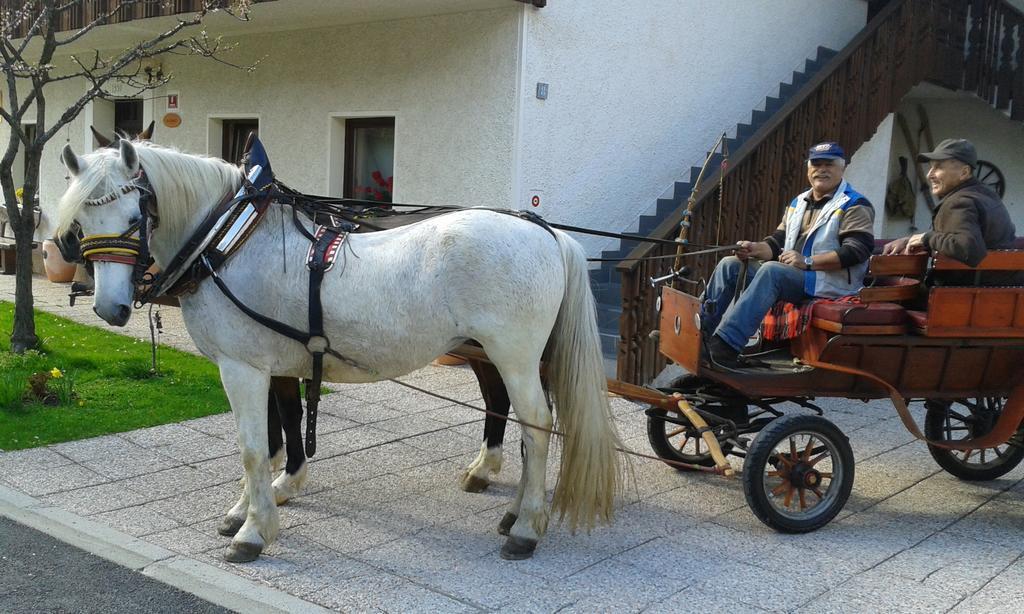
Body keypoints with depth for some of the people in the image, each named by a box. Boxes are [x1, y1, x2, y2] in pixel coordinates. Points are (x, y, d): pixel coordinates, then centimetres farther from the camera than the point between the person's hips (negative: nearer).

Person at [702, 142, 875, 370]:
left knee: (772, 270, -34)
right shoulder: (798, 203, 22)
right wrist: (756, 249, -7)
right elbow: (778, 241, 17)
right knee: (730, 265, -3)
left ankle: (725, 345, -43)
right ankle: (702, 332, -14)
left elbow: (856, 250, -16)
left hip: (831, 282, -8)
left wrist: (807, 262, -24)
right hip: (790, 276, 8)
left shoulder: (855, 206, -2)